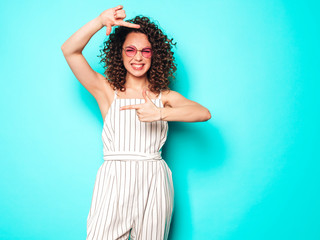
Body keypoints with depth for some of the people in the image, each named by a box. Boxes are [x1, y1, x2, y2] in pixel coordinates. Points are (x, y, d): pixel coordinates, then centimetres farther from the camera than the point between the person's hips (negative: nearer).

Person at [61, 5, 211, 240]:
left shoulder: (165, 97, 9)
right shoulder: (107, 91, 7)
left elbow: (204, 113, -8)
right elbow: (70, 51, -2)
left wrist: (160, 113, -22)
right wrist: (101, 21, -16)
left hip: (153, 185, 1)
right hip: (113, 183, -1)